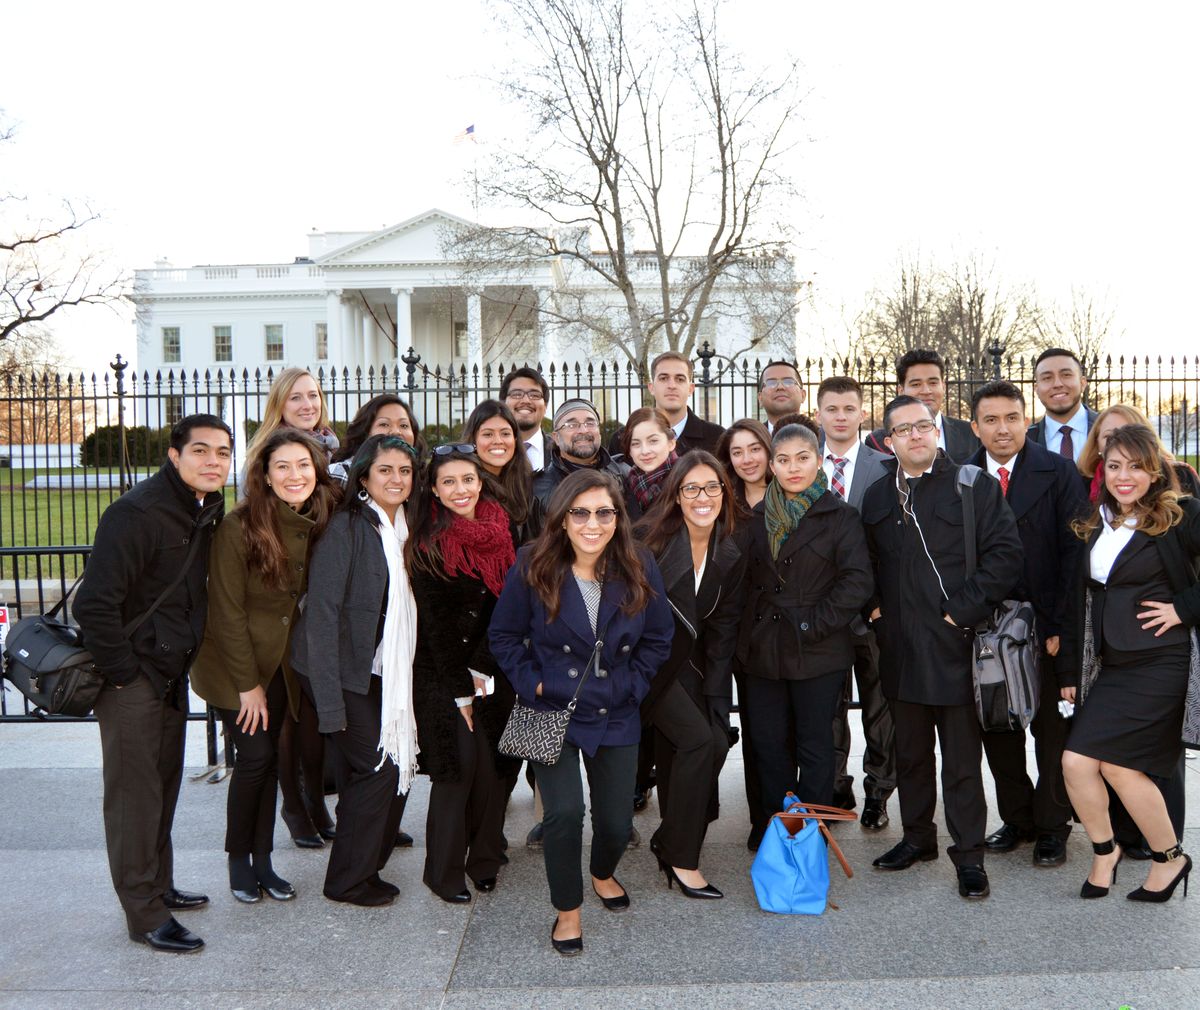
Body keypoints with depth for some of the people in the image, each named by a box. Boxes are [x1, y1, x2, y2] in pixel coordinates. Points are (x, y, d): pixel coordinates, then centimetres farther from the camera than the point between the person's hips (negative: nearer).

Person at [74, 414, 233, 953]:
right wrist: (123, 672, -18)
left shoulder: (208, 509, 4)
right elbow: (94, 603, -24)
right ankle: (145, 914, 12)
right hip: (132, 678, -8)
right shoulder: (137, 513, -22)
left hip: (171, 674, 8)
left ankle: (159, 885, 33)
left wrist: (183, 659, 8)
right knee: (136, 795, 1)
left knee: (164, 787, 18)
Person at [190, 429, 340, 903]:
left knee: (269, 760, 8)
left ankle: (262, 860, 21)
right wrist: (248, 683, -14)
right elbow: (227, 610, -16)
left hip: (280, 662, 4)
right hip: (233, 664, -4)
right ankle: (239, 861, 15)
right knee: (256, 756, -5)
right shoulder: (240, 526, -20)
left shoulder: (319, 525, -6)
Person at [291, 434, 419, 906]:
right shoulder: (346, 528, -16)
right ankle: (349, 880, 12)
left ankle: (366, 858, 31)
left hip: (380, 672, 7)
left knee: (395, 764, 9)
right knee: (378, 766, -6)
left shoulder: (402, 530, 7)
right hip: (339, 670, -7)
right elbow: (322, 613, -19)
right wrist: (331, 702, -22)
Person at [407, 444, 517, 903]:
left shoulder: (502, 534, 4)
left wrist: (481, 671, 0)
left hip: (493, 673, 4)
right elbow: (434, 622, -9)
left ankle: (484, 860, 22)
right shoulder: (427, 545, -8)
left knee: (494, 766, 5)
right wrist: (461, 690, -9)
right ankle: (444, 872, 12)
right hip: (442, 675, -4)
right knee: (458, 765, -4)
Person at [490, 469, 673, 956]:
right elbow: (503, 635, -2)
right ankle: (567, 909, 13)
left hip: (616, 716, 2)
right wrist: (531, 684, -10)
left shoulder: (639, 570, -7)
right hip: (553, 712, -2)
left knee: (616, 820, 8)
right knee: (564, 812, -14)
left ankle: (603, 873, 45)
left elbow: (659, 638, 5)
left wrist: (631, 685, -3)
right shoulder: (532, 568, -12)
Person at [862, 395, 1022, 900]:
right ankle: (917, 836, 32)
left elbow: (1005, 553, -10)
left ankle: (969, 854, 14)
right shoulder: (877, 497, 12)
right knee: (910, 752, 16)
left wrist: (965, 609, -14)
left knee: (962, 758, 2)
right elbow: (867, 565, 21)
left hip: (955, 646, -4)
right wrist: (874, 609, 7)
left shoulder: (974, 487, -3)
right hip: (901, 648, 5)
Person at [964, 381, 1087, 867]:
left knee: (1052, 730, 8)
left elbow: (1074, 550, -8)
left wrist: (1060, 624, -13)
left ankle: (1052, 827, 23)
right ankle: (1016, 819, 28)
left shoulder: (1059, 472, -5)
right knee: (997, 728, 12)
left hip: (1045, 628, -3)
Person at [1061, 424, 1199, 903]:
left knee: (1117, 764, -9)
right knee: (1076, 762, -3)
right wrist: (1072, 669, 13)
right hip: (1110, 664, 6)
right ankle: (1104, 850, 23)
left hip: (1159, 663, -6)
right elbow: (1084, 600, 14)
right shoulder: (1095, 523, 11)